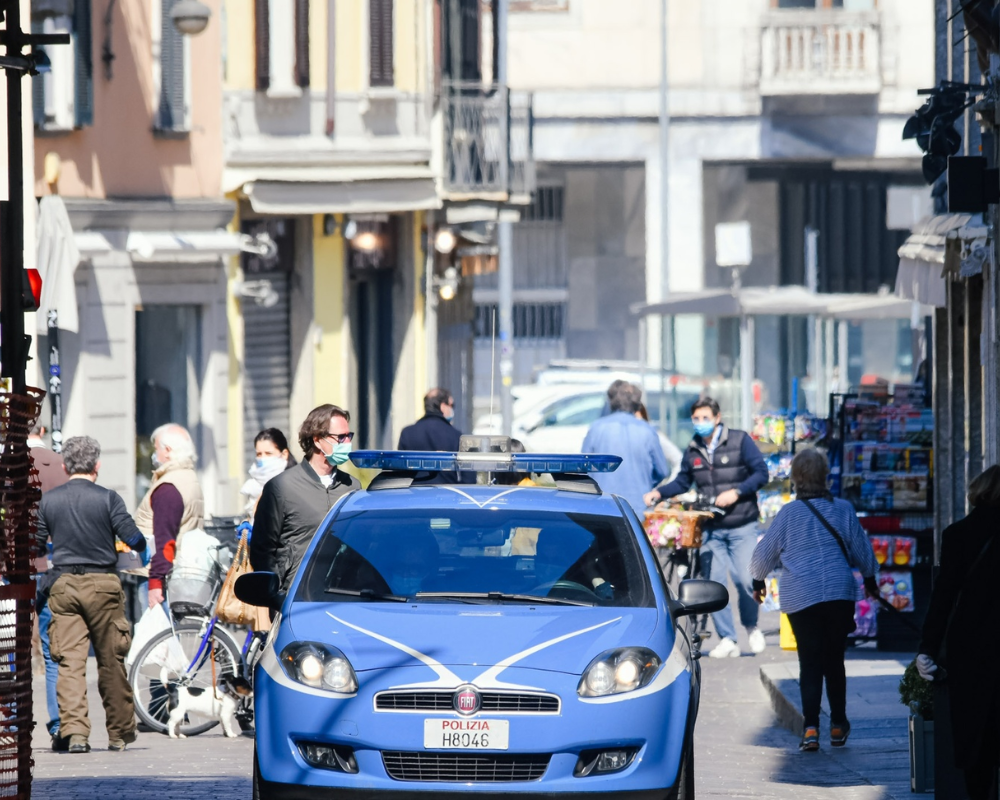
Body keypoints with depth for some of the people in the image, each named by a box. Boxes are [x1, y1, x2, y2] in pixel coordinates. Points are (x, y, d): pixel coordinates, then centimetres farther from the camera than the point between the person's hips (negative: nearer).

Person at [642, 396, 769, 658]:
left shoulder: (739, 440, -4)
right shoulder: (693, 450, 8)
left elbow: (761, 472, -6)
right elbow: (682, 482, 20)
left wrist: (736, 492, -18)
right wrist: (659, 493, 3)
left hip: (742, 527, -4)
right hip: (710, 529, 4)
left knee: (744, 579, -9)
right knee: (713, 582, -2)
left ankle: (752, 627, 17)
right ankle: (727, 640, 6)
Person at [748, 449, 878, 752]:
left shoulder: (789, 513, -1)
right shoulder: (843, 509, 3)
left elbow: (764, 553, 7)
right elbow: (862, 550, 14)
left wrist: (758, 581, 26)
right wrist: (870, 580, 32)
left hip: (800, 598, -1)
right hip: (840, 593, 1)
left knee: (809, 663, -1)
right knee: (834, 660, 13)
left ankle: (811, 728, -14)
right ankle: (838, 726, 17)